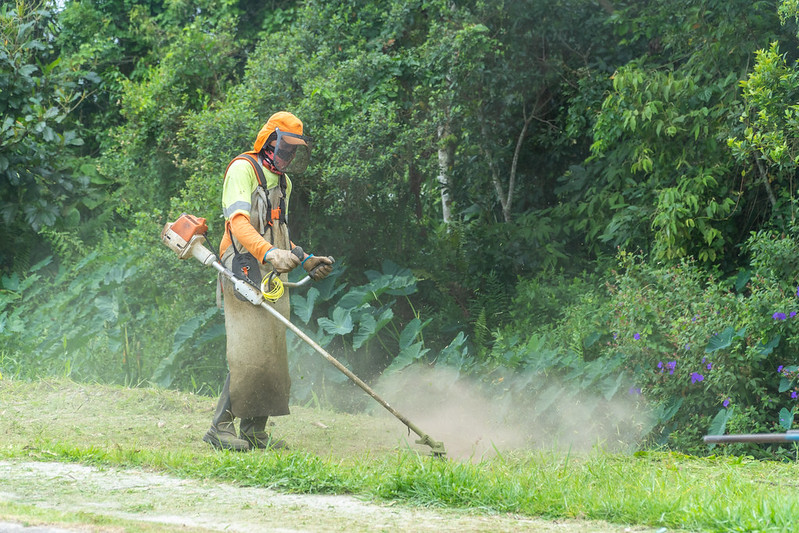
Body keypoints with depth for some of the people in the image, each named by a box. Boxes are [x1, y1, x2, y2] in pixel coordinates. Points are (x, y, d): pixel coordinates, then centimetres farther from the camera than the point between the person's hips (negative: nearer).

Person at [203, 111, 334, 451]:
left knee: (273, 356, 5)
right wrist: (270, 253, -38)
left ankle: (254, 431, 10)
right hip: (245, 274, -9)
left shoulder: (282, 182, 22)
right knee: (249, 354, -16)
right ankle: (220, 428, -10)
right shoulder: (243, 170, -7)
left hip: (273, 279, 9)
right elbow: (238, 221, -23)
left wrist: (305, 261, 19)